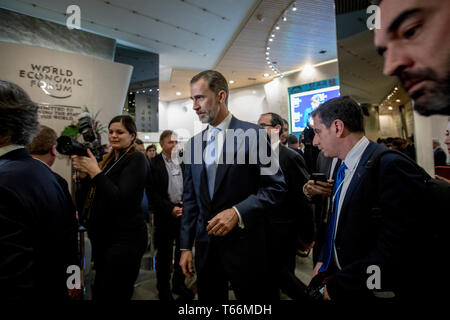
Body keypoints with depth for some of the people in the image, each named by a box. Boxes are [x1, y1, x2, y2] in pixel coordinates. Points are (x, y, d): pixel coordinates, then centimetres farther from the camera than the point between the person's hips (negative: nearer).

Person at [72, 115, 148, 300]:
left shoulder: (136, 160, -11)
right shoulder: (110, 160, 12)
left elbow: (120, 198, -22)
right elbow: (86, 195, 12)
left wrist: (95, 171, -21)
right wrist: (82, 172, -4)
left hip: (124, 238, -8)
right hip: (103, 236, 8)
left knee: (113, 294, -1)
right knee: (99, 291, 19)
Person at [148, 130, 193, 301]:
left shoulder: (183, 162, 6)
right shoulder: (154, 164, -6)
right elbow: (153, 193, -10)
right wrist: (170, 209, -15)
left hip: (184, 211, 4)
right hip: (165, 215, -4)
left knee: (182, 250, 15)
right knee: (164, 254, 10)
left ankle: (178, 284, 34)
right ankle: (163, 289, 29)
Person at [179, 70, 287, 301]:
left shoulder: (253, 134, -8)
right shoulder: (193, 143, 7)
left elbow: (275, 186, -9)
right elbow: (190, 198, 9)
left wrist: (237, 212, -20)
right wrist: (186, 246, 8)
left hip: (244, 244, -4)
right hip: (206, 245, 5)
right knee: (208, 297, 18)